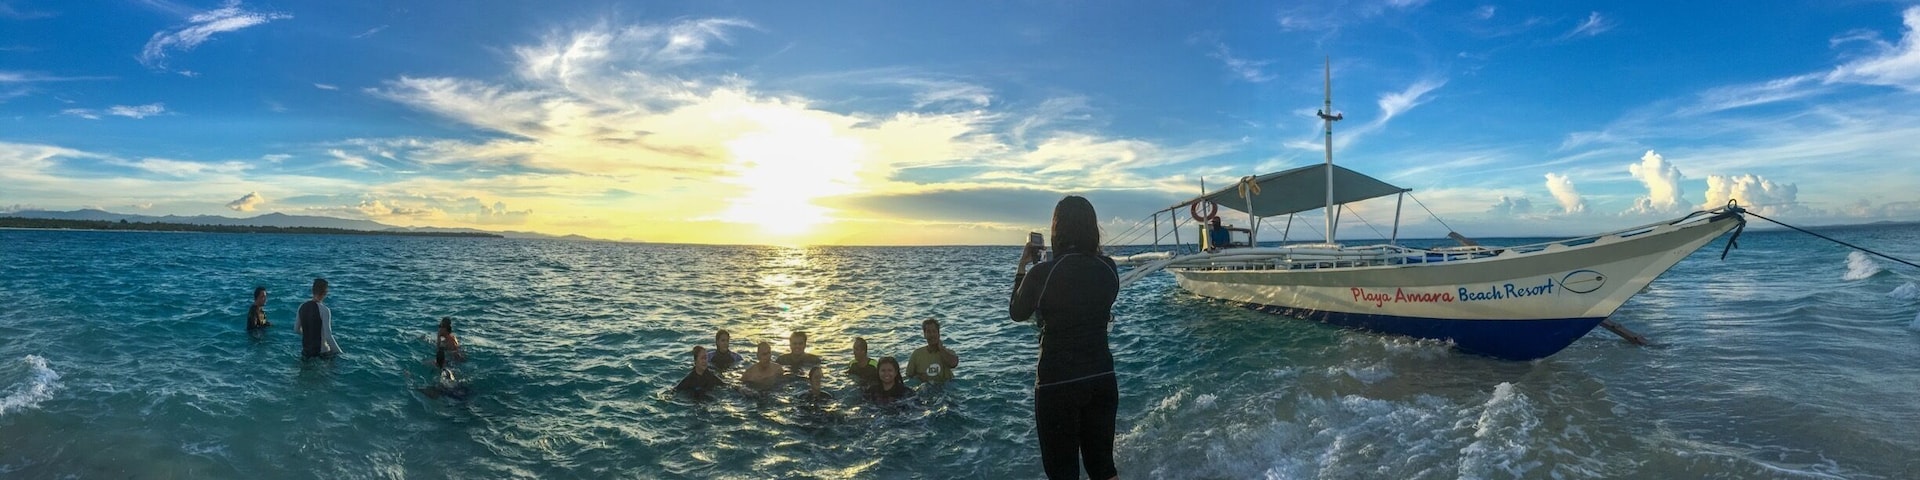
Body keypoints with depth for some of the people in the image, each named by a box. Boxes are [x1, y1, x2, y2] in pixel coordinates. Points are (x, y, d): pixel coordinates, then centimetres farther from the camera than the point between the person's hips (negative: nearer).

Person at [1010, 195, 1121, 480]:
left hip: (1057, 383, -4)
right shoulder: (1108, 268, -3)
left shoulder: (1042, 273, -16)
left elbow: (1017, 313, 2)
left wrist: (1022, 269, 13)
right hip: (1102, 379, 4)